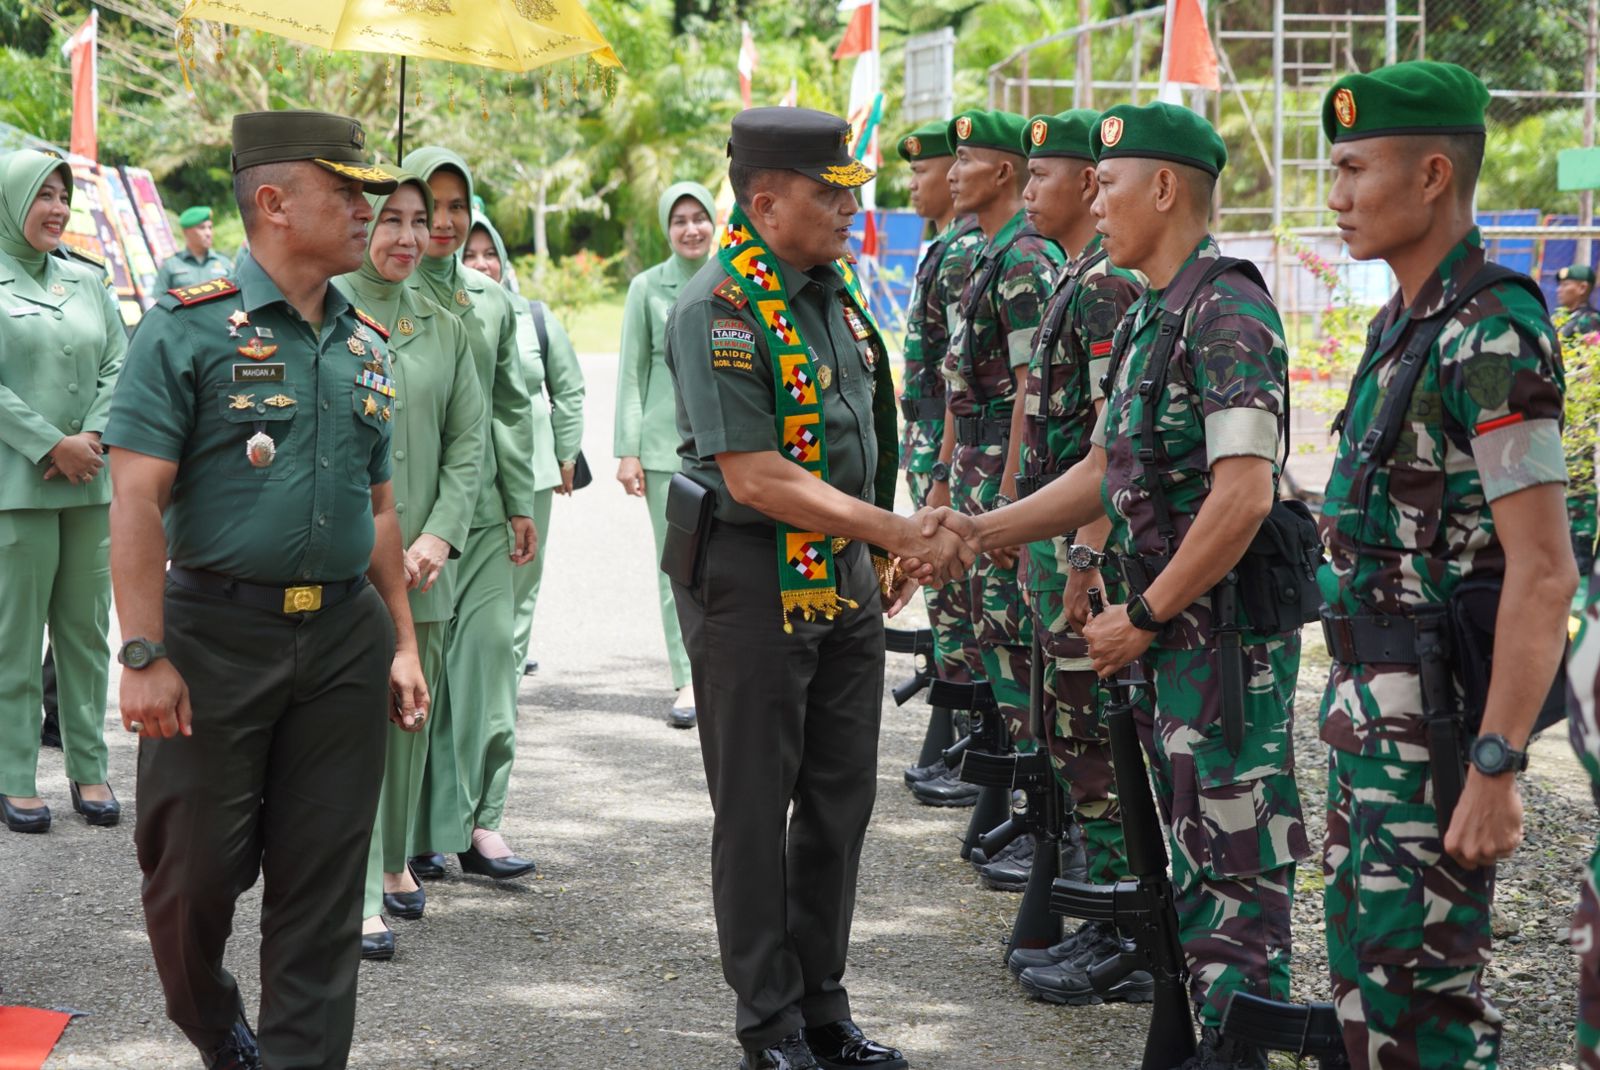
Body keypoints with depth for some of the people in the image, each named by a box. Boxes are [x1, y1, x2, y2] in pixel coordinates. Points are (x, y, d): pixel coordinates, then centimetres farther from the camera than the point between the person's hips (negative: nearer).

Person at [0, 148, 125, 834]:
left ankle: (89, 769, 14)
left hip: (90, 485, 5)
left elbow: (118, 366, 10)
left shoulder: (87, 282, 14)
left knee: (86, 629, 7)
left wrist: (92, 437, -7)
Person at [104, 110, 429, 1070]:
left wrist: (402, 641, 13)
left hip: (345, 638, 5)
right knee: (196, 868, 3)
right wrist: (144, 656, -18)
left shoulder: (365, 344, 12)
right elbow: (138, 499, -12)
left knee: (324, 881, 6)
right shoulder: (191, 329, -7)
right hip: (217, 631, -5)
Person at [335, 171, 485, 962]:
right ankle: (360, 898, -8)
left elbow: (468, 442, 9)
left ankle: (394, 863, 28)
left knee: (411, 712, 12)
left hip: (423, 558, 5)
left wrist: (439, 537, -4)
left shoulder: (445, 329, 11)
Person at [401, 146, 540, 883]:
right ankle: (411, 830, 10)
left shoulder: (490, 298, 13)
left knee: (489, 653, -1)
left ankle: (477, 819, 5)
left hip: (479, 511, 5)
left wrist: (521, 504, 13)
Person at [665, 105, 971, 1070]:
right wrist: (903, 535, -24)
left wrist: (883, 556, 16)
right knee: (758, 809, 3)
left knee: (840, 801, 13)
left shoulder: (836, 288, 8)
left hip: (845, 580, 8)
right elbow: (756, 479, -24)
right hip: (753, 583, -8)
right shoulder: (718, 310, -18)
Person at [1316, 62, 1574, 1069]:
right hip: (1372, 707, 10)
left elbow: (1544, 571, -22)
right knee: (1362, 955, 16)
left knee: (1419, 973, -4)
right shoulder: (1402, 324, 12)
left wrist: (1497, 769, -25)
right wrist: (1352, 699, 16)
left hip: (1439, 710, -9)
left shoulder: (1490, 334, -18)